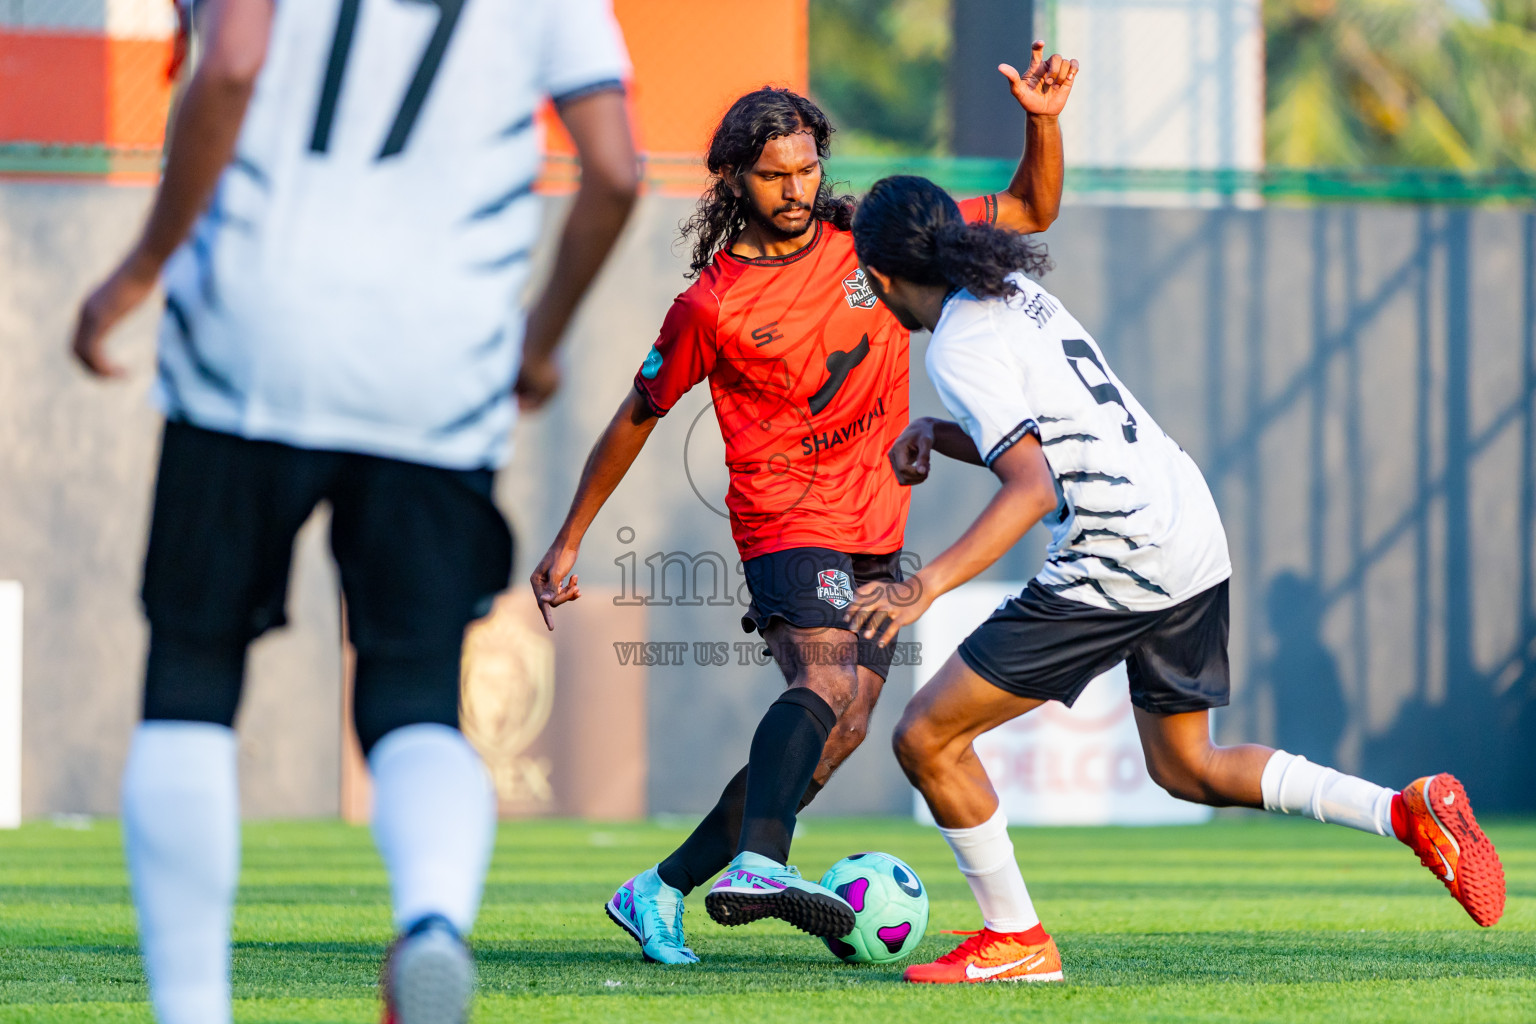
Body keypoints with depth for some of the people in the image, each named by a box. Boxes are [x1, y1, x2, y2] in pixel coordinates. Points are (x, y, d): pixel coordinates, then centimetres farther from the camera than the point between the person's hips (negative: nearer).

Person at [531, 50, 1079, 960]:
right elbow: (637, 417, 6)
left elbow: (1030, 213, 8)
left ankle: (662, 892, 9)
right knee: (826, 684, -31)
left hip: (877, 531, 5)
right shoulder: (712, 306, -7)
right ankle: (758, 868, -49)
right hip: (787, 522, -5)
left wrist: (1044, 124, -11)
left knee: (837, 734, 2)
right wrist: (569, 541, 11)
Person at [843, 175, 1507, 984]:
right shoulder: (1019, 297, 15)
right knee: (1186, 768, 24)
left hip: (1117, 566, -9)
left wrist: (927, 586, -28)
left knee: (927, 739, -2)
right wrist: (940, 435, 14)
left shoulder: (961, 347, -12)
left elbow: (1032, 490, -23)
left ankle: (1014, 940, 6)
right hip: (1194, 537, 9)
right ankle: (1408, 811, 12)